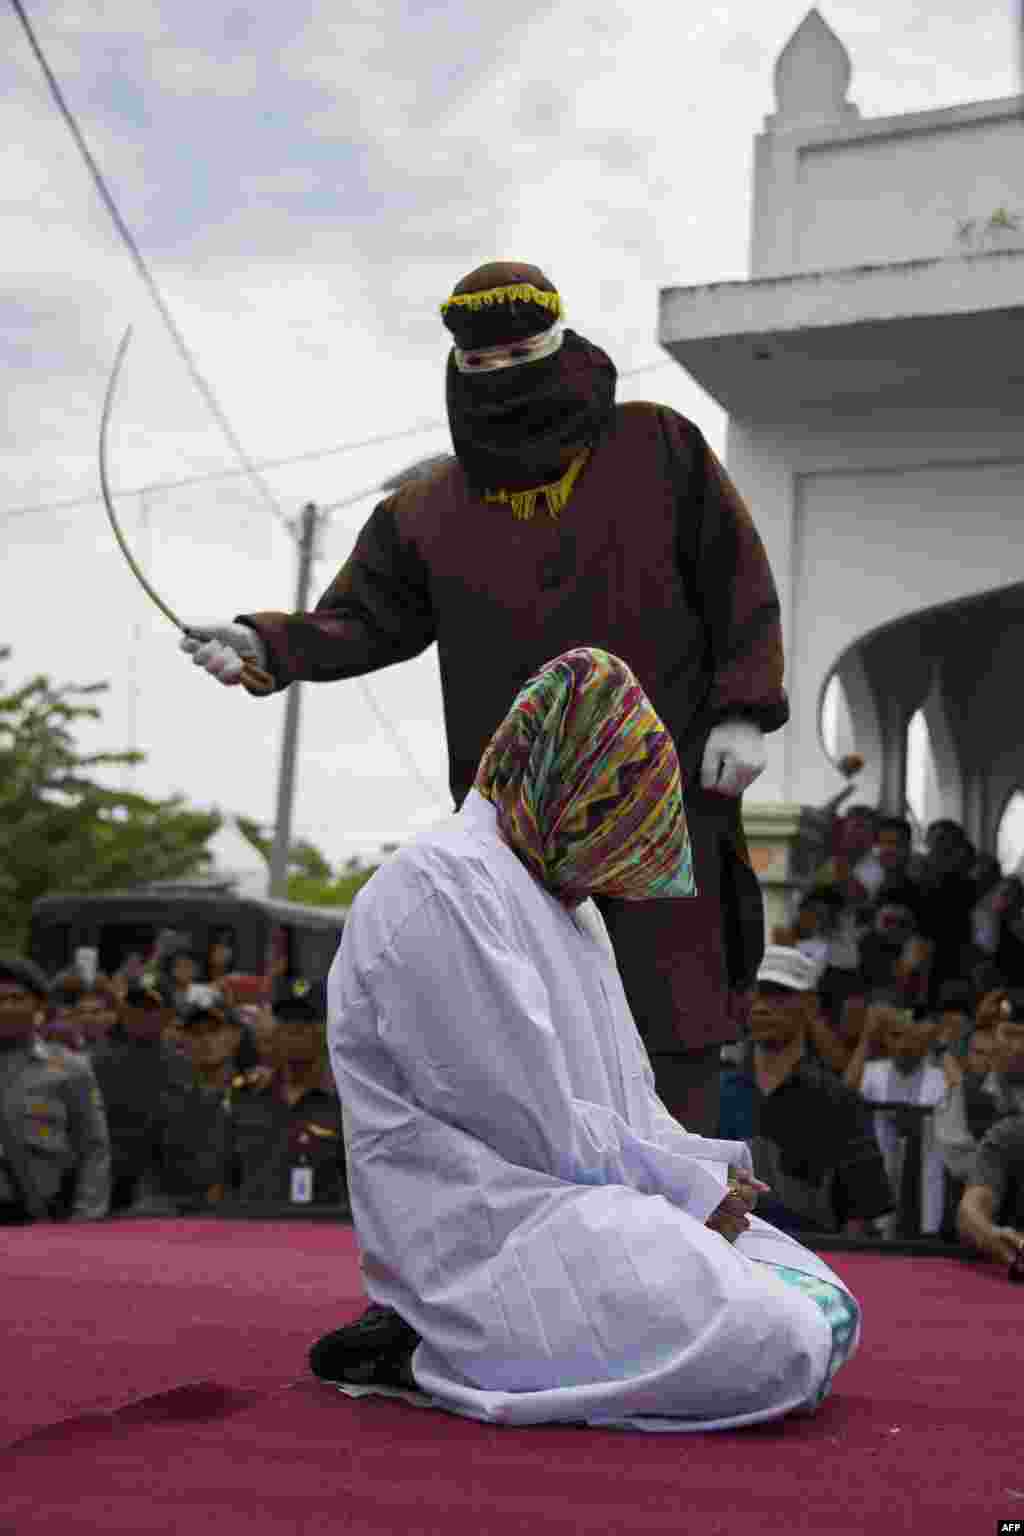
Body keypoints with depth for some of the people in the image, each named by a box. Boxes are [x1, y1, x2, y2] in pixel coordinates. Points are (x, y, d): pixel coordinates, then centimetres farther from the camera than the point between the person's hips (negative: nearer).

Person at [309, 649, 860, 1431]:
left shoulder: (566, 901, 19)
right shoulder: (442, 884, -14)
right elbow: (534, 1124, -18)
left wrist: (708, 1166, 3)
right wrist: (691, 1187, -8)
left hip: (587, 1202, 11)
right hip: (490, 1234, -11)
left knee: (826, 1309, 6)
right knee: (775, 1353, -23)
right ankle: (440, 1349, -10)